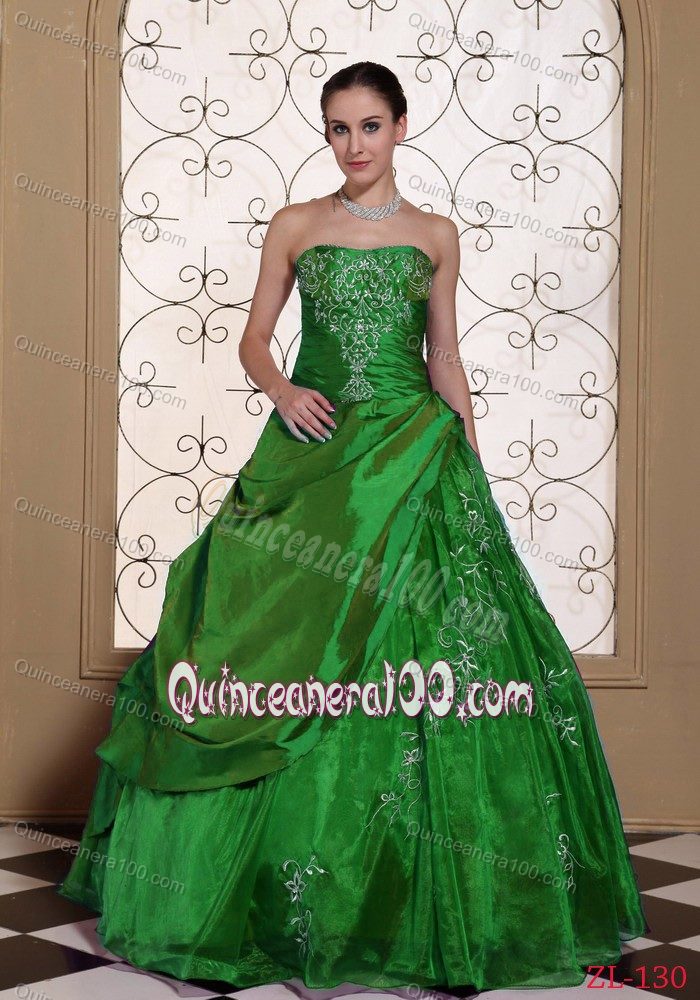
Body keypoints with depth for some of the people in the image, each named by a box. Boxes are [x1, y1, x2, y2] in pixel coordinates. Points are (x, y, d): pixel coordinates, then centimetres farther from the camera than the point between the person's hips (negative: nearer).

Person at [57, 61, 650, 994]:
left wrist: (474, 463, 7)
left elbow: (446, 358, 12)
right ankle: (290, 891, 8)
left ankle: (423, 892, 6)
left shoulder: (436, 234, 10)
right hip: (314, 444, 0)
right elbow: (254, 338, 9)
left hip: (413, 448, 0)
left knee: (418, 641, -8)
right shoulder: (294, 225, 9)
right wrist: (282, 391, -11)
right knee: (289, 632, -5)